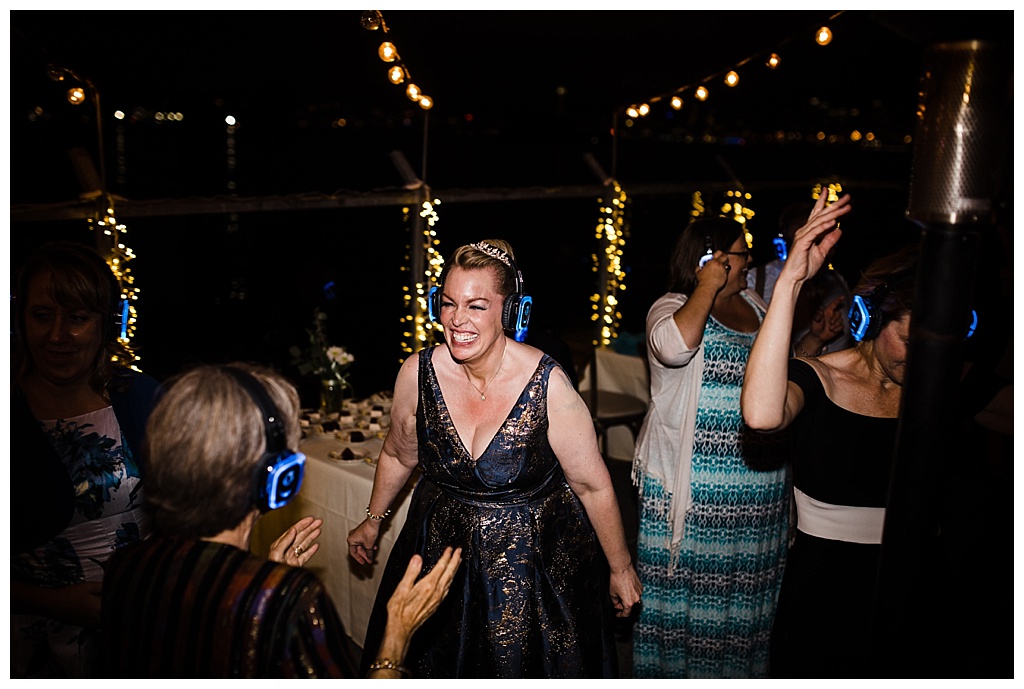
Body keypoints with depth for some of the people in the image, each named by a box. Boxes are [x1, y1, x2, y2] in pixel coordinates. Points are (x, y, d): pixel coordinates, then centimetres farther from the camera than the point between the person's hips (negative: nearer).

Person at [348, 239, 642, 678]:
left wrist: (620, 569, -3)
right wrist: (373, 520, 19)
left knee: (524, 666, 14)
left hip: (536, 560, -3)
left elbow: (593, 486, -13)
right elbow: (398, 456, 7)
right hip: (441, 548, 3)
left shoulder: (548, 386, -23)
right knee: (436, 666, 20)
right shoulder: (417, 374, -13)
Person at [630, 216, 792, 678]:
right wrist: (708, 287, -25)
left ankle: (738, 666, 34)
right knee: (688, 577, 6)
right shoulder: (674, 308, -11)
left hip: (758, 485, 7)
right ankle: (675, 667, 24)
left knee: (744, 583, 16)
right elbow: (674, 346, -36)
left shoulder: (755, 305, 11)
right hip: (691, 481, -6)